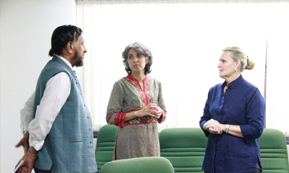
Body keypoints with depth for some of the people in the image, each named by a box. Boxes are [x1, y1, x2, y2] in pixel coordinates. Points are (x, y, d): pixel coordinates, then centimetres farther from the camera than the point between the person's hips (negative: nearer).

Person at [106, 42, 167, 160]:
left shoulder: (156, 83, 12)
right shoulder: (121, 85, -2)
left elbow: (164, 113, 20)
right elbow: (111, 117, -7)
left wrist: (159, 112, -3)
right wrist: (138, 113, -15)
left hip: (151, 136, 4)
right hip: (130, 137, -4)